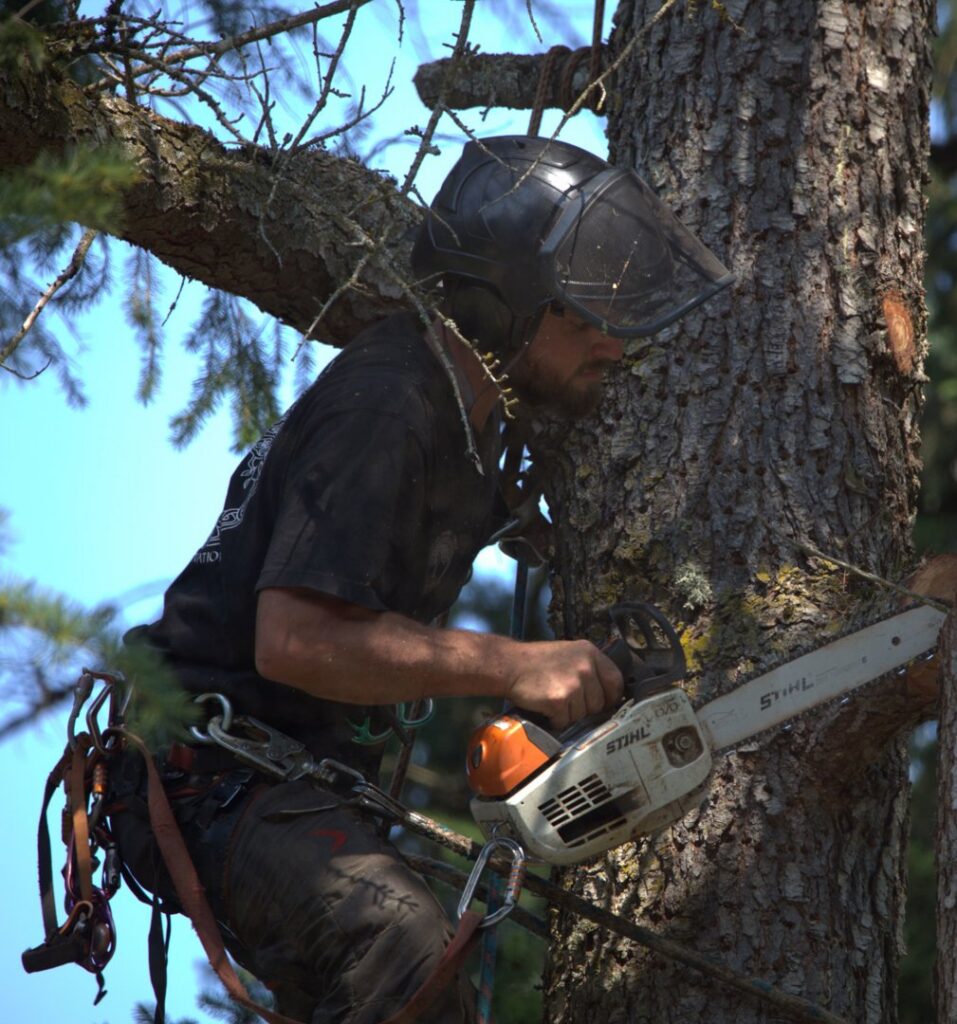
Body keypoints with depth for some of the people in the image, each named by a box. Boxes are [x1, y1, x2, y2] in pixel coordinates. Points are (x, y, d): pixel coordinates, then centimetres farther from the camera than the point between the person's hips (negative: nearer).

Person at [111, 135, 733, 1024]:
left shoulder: (461, 400, 10)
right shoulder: (384, 411, -21)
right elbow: (296, 641, -28)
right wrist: (512, 667, -22)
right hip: (214, 773, -11)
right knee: (403, 947, -32)